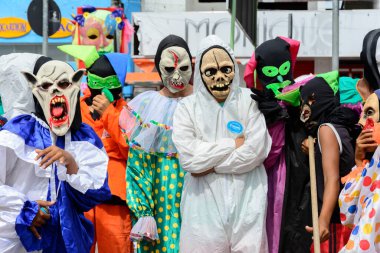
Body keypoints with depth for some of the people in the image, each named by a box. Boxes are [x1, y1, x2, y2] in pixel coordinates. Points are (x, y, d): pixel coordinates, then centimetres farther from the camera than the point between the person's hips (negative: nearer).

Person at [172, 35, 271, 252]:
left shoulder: (250, 101, 3)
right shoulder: (188, 108, 4)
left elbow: (257, 150, -8)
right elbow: (188, 157, -9)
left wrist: (210, 164, -7)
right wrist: (234, 144, -7)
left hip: (246, 201, 0)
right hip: (205, 204, 0)